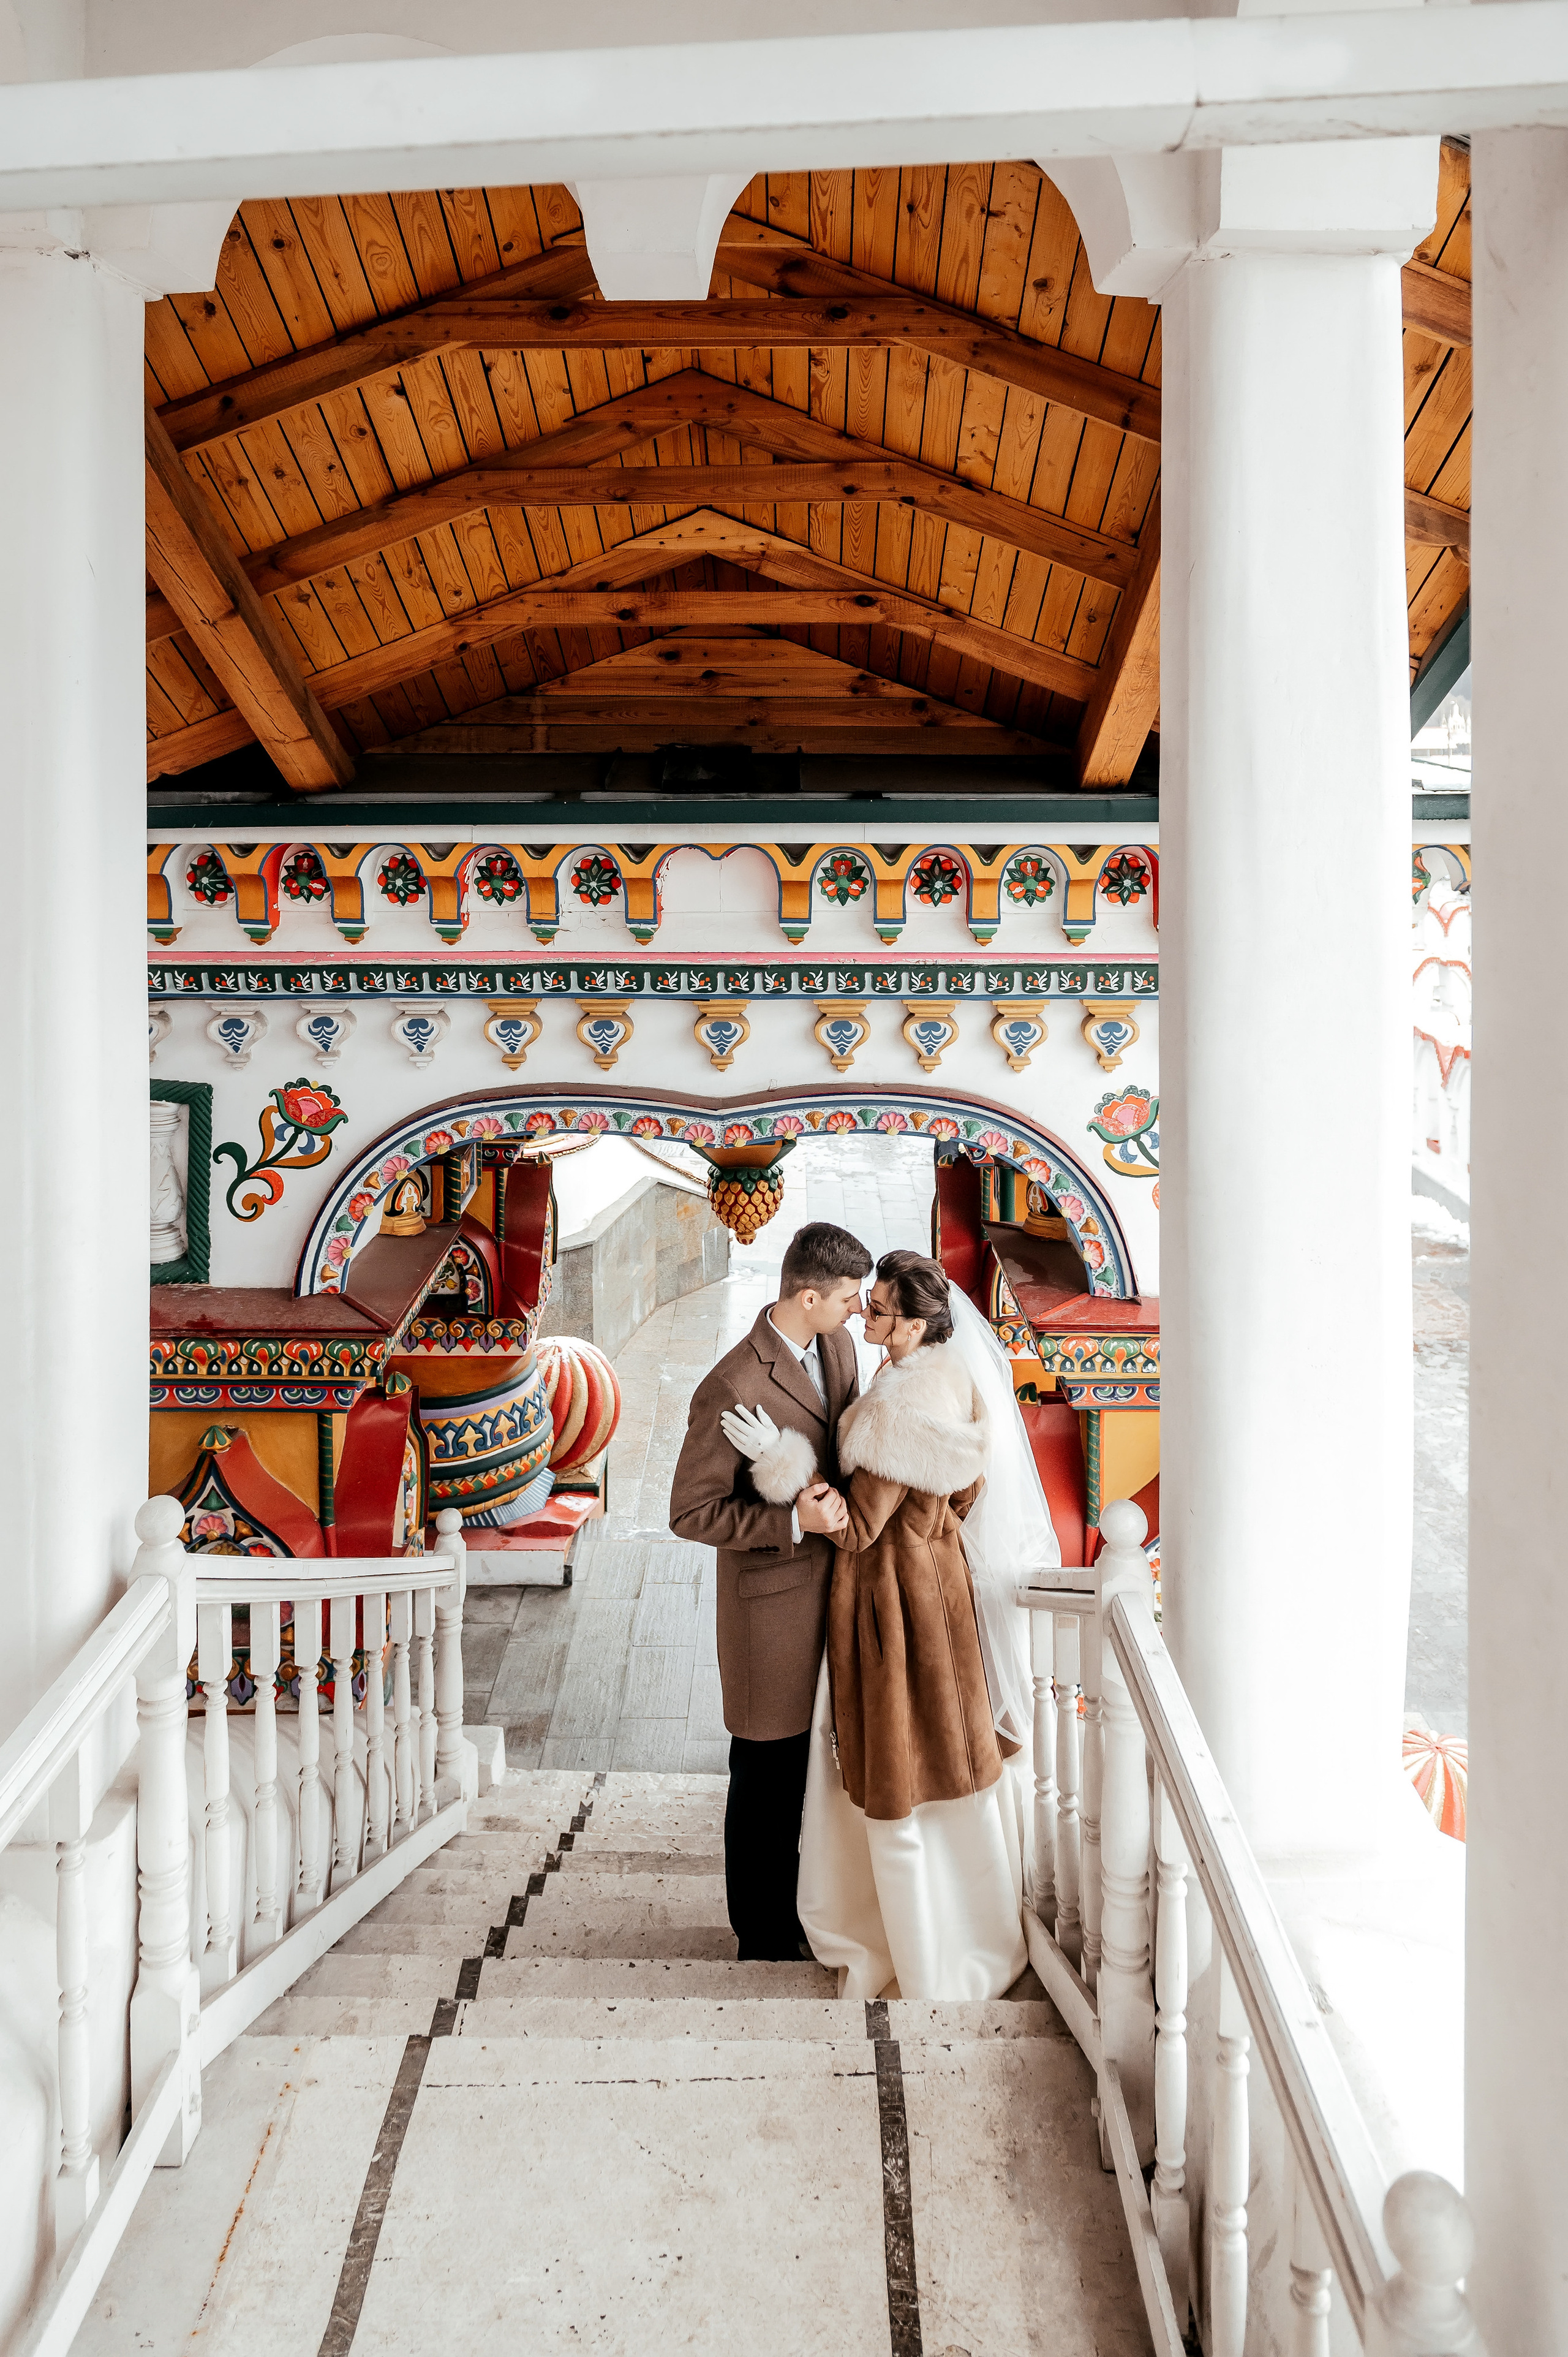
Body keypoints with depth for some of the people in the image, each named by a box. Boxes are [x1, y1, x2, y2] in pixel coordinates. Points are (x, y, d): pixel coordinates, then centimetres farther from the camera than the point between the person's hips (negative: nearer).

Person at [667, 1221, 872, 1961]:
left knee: (815, 1757, 20)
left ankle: (802, 1907, 40)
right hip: (772, 1602, -7)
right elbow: (691, 1514, -19)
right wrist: (795, 1522, -25)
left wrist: (831, 1490, -5)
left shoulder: (837, 1348, 0)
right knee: (768, 1774, 10)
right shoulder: (731, 1390, -25)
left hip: (832, 1586, 7)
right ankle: (763, 1937, 31)